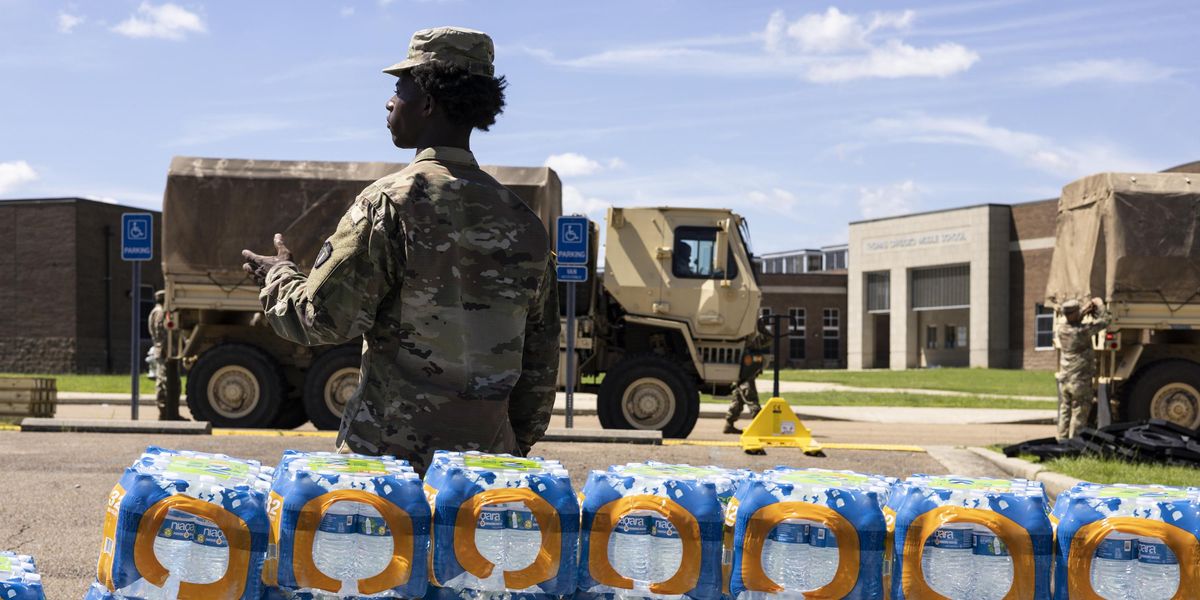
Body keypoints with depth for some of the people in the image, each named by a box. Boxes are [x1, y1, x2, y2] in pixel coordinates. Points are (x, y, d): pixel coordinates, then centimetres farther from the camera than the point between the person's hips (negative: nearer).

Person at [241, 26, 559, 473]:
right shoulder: (521, 219, 9)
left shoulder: (391, 203, -10)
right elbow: (540, 356, 13)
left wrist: (277, 276, 9)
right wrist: (518, 444, 22)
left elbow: (324, 319, -12)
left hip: (390, 451, -6)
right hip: (487, 454, 6)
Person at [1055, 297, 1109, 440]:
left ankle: (1062, 441, 17)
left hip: (1064, 381, 6)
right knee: (1079, 417, 1)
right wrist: (1099, 305, 7)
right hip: (1080, 382, -6)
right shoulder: (1082, 330, -18)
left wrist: (1085, 310, 18)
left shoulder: (1060, 329, -1)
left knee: (1065, 414, 14)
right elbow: (1104, 321, -9)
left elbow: (1070, 321, 22)